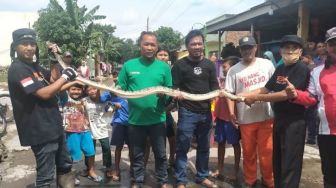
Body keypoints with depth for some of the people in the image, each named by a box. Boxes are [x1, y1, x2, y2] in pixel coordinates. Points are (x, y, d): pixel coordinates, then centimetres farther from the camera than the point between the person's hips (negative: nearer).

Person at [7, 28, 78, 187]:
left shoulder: (33, 65, 10)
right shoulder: (17, 69, -18)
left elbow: (52, 80, 23)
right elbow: (44, 93, -24)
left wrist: (54, 60, 9)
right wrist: (65, 76, -15)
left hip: (54, 126, 10)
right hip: (40, 131, -9)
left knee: (65, 165, 23)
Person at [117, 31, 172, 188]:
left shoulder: (164, 67, 1)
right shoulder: (129, 65, 0)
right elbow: (119, 89, 2)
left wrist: (164, 93, -19)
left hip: (157, 119, 0)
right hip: (135, 119, 0)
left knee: (160, 154, 14)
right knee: (137, 154, 17)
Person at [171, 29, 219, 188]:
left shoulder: (209, 65, 10)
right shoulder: (180, 65, -1)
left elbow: (214, 86, 10)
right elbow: (174, 87, -2)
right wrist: (176, 94, -24)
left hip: (206, 111, 4)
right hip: (187, 111, -4)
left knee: (204, 147, 14)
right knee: (183, 148, 1)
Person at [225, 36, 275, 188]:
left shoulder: (267, 64, 4)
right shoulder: (234, 70, 2)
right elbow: (229, 93, -1)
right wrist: (231, 112, -11)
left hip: (266, 116, 0)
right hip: (245, 118, 0)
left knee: (267, 151, 7)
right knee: (248, 152, 12)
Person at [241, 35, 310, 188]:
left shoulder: (302, 70, -14)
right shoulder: (280, 69, 10)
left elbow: (285, 94, -22)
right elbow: (266, 89, 14)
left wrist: (255, 98, -19)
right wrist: (245, 95, 0)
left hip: (294, 122, -7)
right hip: (278, 119, 8)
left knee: (289, 164, 0)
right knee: (277, 160, 17)